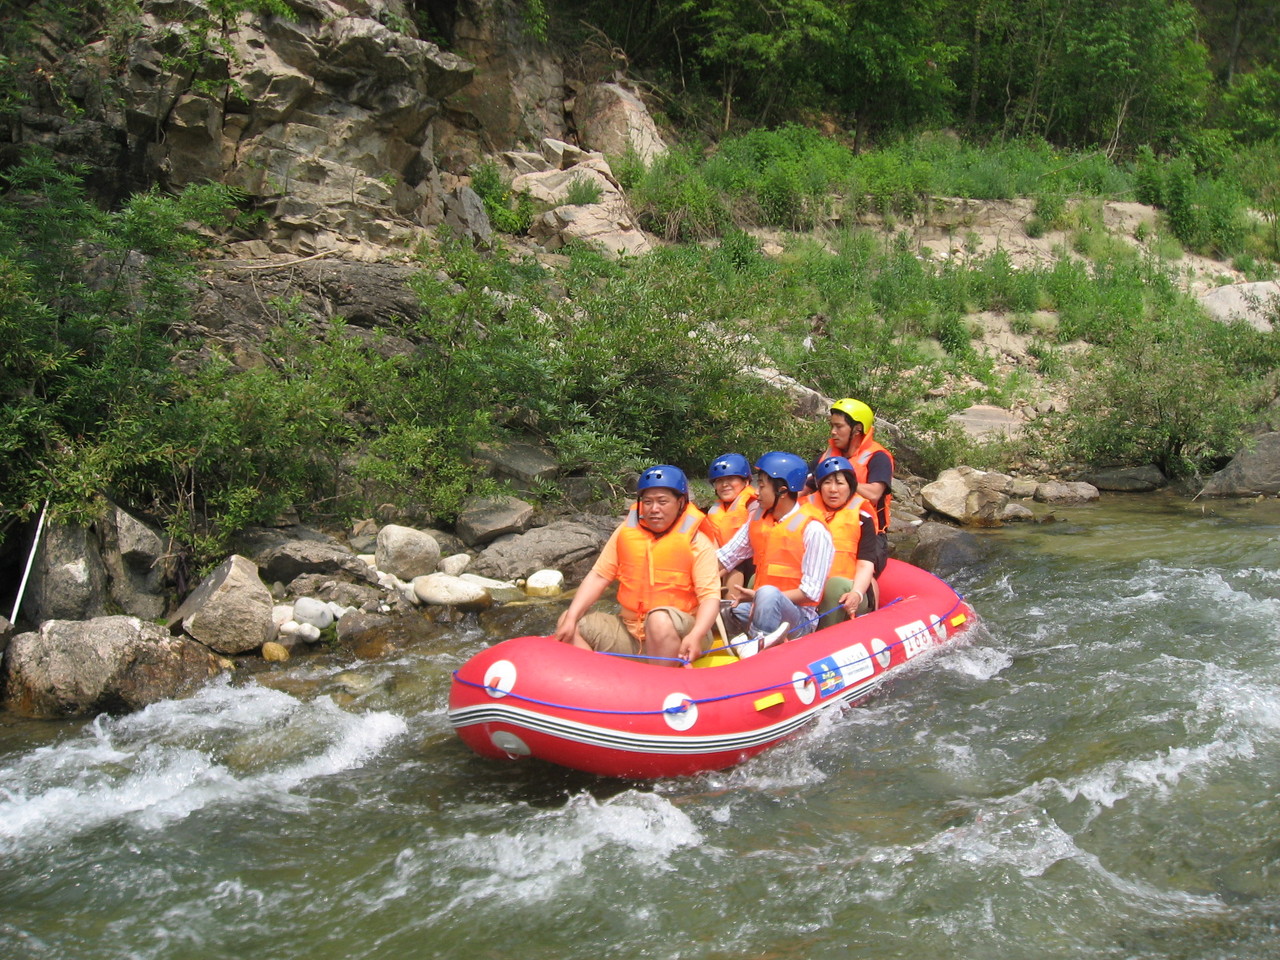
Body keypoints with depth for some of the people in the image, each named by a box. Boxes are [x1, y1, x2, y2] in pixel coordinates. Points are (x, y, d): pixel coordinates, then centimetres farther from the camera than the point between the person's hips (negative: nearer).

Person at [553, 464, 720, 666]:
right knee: (567, 623, -8)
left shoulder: (697, 542, -6)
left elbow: (710, 597, -14)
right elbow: (598, 577, 4)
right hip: (630, 635, 5)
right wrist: (571, 618, -10)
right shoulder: (626, 531, 5)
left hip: (679, 633, -5)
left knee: (659, 620, -37)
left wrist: (695, 637, -33)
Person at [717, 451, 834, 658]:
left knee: (768, 594, -37)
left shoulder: (813, 530, -10)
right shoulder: (757, 521, 11)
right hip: (758, 609, 7)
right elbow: (724, 558, 10)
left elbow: (810, 593, -14)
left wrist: (757, 597, -20)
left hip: (798, 618, -7)